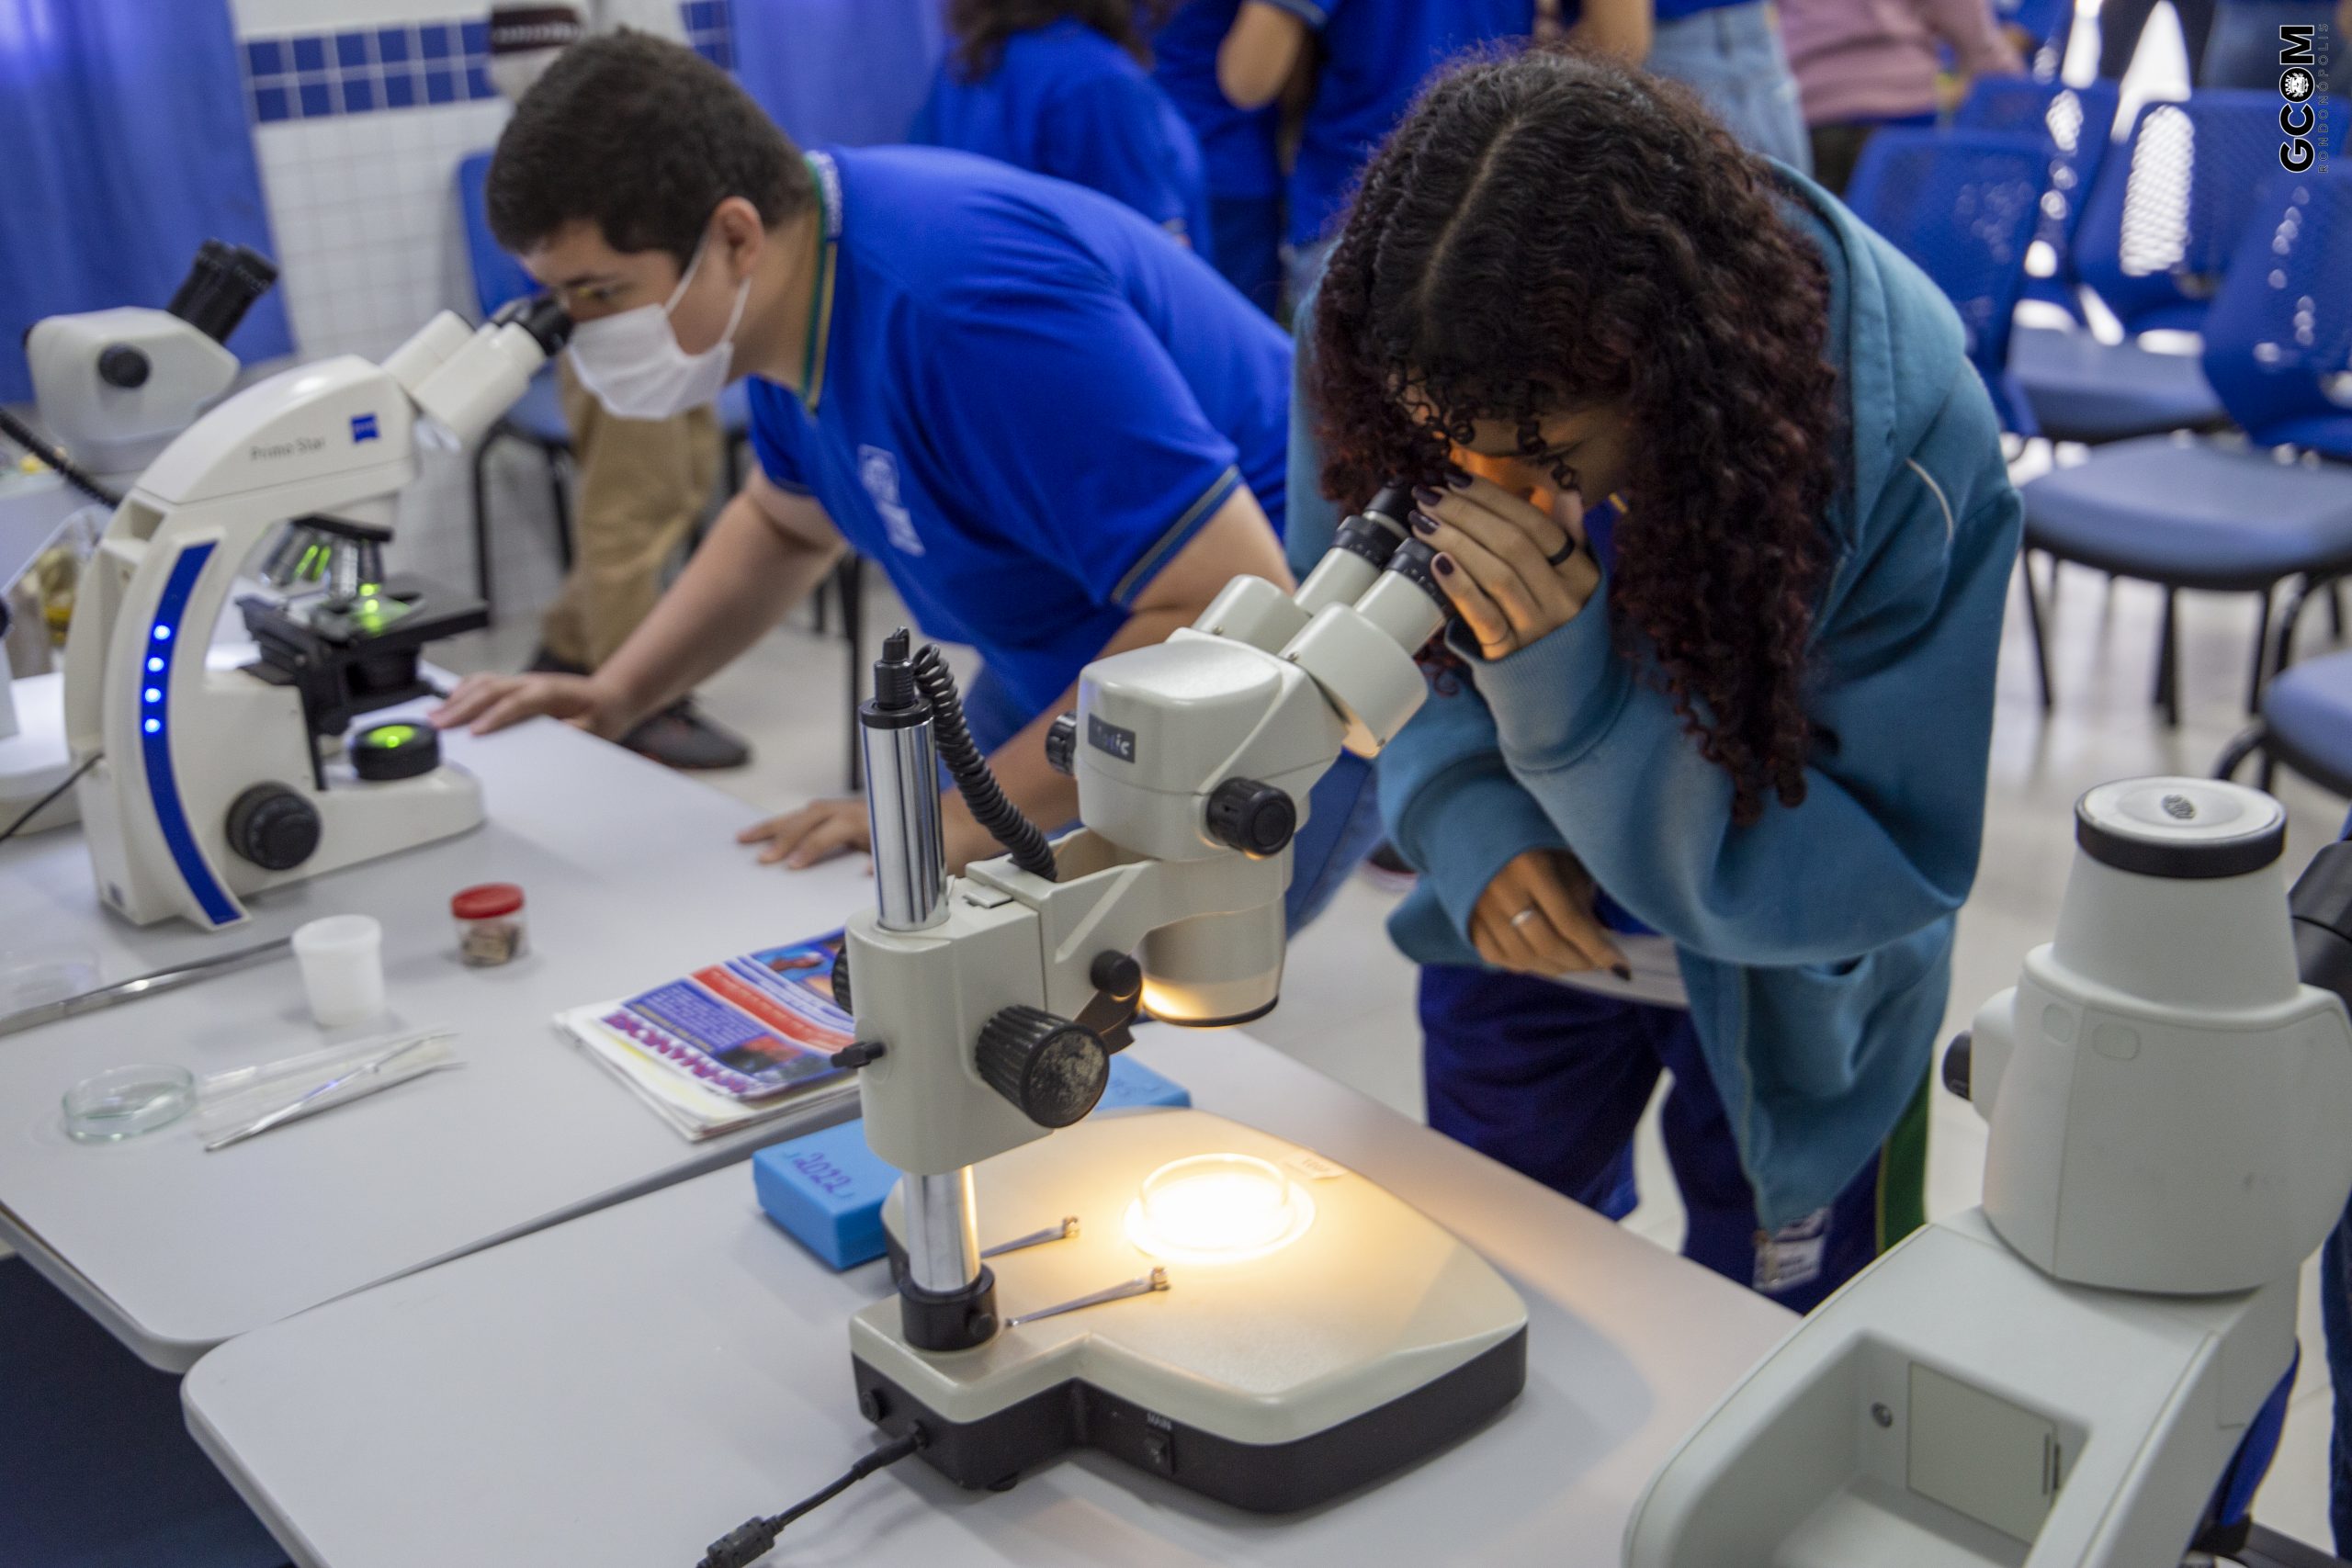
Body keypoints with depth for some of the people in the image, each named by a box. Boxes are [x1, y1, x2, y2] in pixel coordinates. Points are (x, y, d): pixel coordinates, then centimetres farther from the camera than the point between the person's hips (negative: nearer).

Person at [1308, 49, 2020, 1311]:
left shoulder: (1906, 443, -35)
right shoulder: (1407, 360, -25)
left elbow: (1872, 872, -30)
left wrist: (1569, 692, -45)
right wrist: (1464, 816, -28)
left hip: (1781, 990, -3)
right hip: (1518, 921, 3)